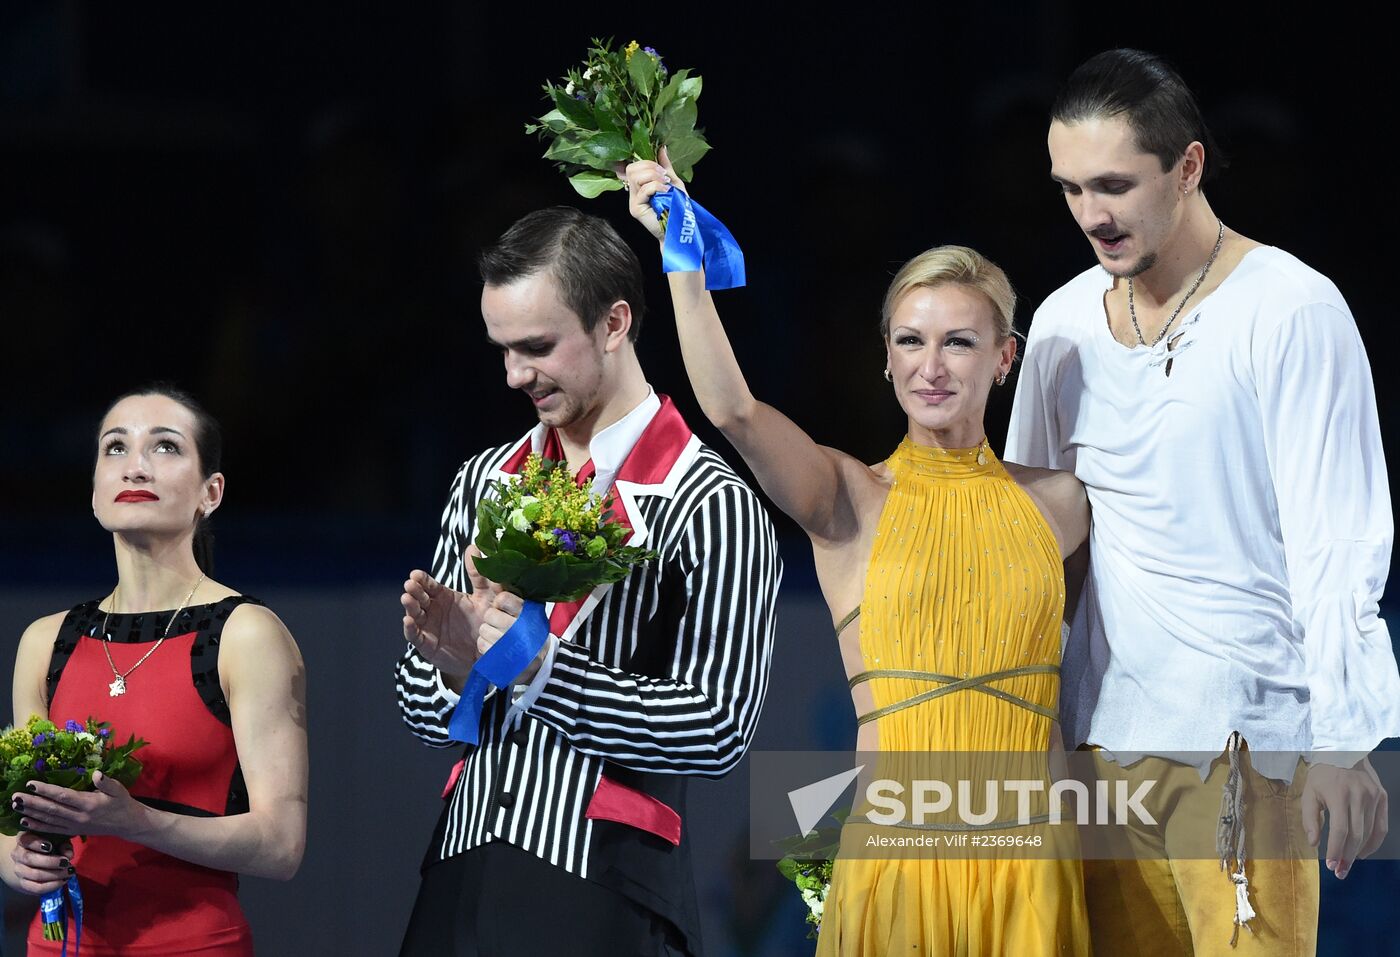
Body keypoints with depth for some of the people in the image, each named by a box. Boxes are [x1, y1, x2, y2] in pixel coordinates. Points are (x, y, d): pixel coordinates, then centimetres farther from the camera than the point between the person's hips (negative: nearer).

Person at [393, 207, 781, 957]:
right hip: (462, 878, 6)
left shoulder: (712, 507, -7)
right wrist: (455, 664, -6)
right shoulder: (484, 482, 14)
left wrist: (536, 668, -17)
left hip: (604, 893, -6)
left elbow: (719, 727, -15)